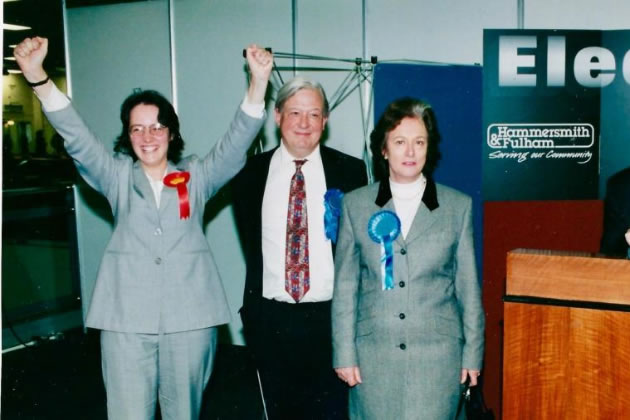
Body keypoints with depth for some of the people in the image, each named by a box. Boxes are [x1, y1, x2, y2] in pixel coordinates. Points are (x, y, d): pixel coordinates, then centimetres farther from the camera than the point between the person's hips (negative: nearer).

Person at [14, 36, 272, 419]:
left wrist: (258, 81, -20)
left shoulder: (196, 176, 9)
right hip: (127, 318, 0)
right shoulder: (117, 177, 9)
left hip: (189, 316, 0)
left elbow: (237, 141, -4)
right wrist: (37, 76, -19)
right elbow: (76, 137, -4)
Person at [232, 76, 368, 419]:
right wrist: (253, 310, 3)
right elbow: (252, 246, 7)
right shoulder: (250, 172, 1)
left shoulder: (350, 171, -3)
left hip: (330, 317, -2)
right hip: (271, 319, 2)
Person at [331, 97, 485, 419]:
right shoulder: (356, 205, 3)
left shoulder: (458, 206, 3)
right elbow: (344, 286, 4)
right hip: (374, 353, 1)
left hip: (438, 354, 0)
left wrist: (473, 352, 7)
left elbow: (468, 286, 6)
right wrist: (344, 353, 2)